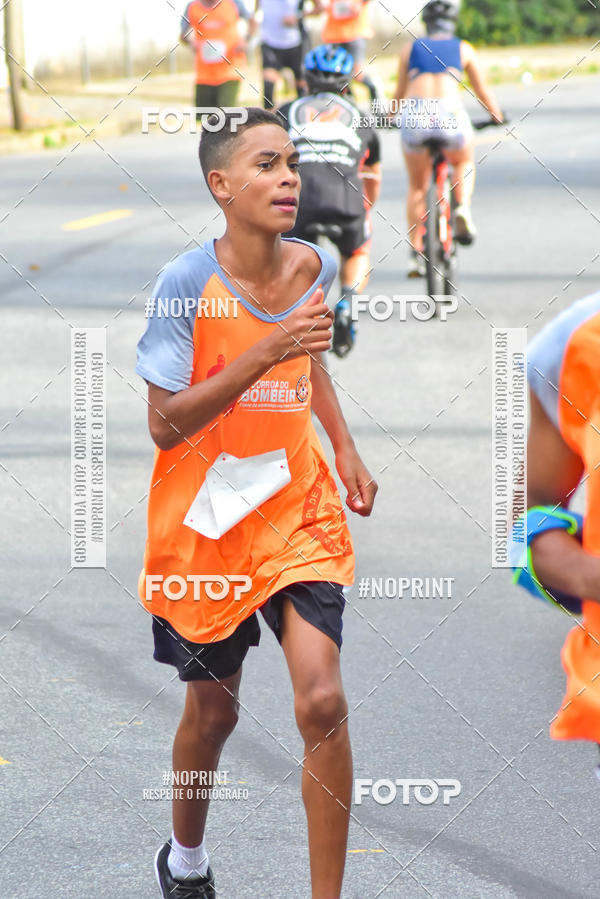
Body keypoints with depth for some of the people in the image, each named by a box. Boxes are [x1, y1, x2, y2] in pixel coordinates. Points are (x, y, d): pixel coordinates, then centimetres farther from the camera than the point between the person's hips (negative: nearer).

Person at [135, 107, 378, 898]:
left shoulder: (316, 267, -2)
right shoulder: (188, 281, -17)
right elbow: (164, 424, -20)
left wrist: (344, 447, 10)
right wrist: (262, 355, -29)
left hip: (298, 507, 3)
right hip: (206, 521, -3)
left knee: (322, 702, -12)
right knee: (213, 710, 12)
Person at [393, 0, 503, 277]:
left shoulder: (410, 49, 20)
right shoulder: (463, 49, 18)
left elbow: (400, 93, 26)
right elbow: (483, 93, 25)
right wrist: (498, 118, 42)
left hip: (414, 117, 1)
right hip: (450, 114, -1)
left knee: (416, 187, 21)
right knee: (464, 163, 32)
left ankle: (415, 254, 14)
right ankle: (463, 208, 4)